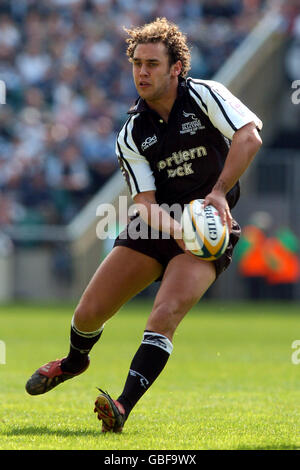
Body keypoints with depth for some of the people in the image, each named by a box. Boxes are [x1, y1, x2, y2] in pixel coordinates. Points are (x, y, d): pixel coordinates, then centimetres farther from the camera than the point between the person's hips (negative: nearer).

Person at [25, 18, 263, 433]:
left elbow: (250, 137, -23)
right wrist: (175, 228, -29)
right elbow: (145, 202, -8)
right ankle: (74, 361, 38)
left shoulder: (205, 96, -9)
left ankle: (124, 407, -30)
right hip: (155, 227, 4)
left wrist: (219, 193, -30)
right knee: (89, 313, 2)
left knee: (166, 313, -27)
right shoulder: (131, 136, 0)